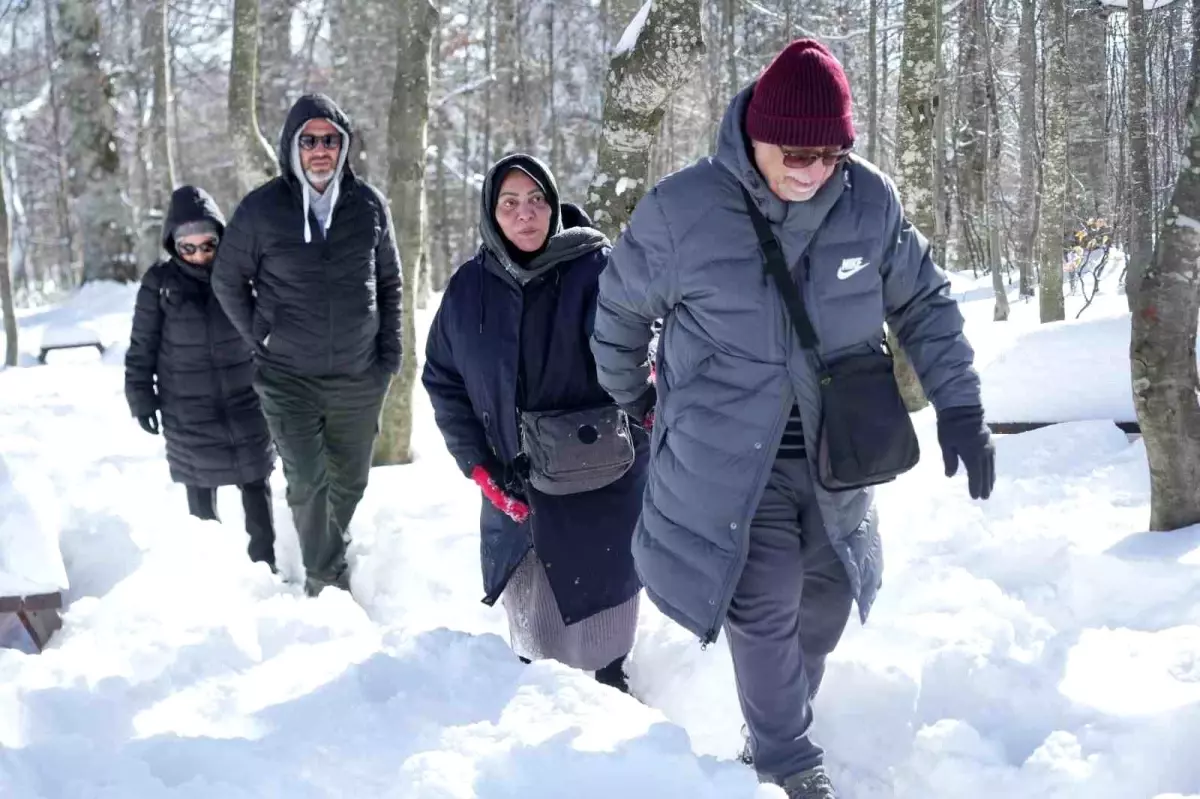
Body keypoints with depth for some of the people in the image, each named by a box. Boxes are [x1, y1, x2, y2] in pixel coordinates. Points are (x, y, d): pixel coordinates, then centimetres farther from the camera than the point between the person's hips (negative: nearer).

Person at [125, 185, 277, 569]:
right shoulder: (159, 282, -7)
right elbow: (142, 347, -1)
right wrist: (141, 398, -2)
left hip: (245, 404, 1)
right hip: (187, 412, -1)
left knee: (256, 484, 6)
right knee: (200, 488, 10)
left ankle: (264, 562, 18)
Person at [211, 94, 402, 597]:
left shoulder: (369, 205, 0)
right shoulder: (261, 209, -6)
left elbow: (389, 281, 11)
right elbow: (227, 280, 6)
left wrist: (391, 349, 6)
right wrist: (260, 339, 1)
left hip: (360, 377, 3)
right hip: (288, 378, -2)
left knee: (350, 480, 15)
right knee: (307, 481, -11)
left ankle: (331, 553, 39)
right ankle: (325, 578, 4)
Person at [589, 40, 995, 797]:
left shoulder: (871, 200, -9)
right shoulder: (682, 209, -17)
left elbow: (926, 302, 4)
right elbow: (621, 305, 1)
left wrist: (960, 406, -2)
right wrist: (628, 394, 14)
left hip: (835, 448, 4)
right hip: (730, 453, -4)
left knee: (826, 592, 16)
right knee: (765, 602, -8)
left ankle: (785, 716, 42)